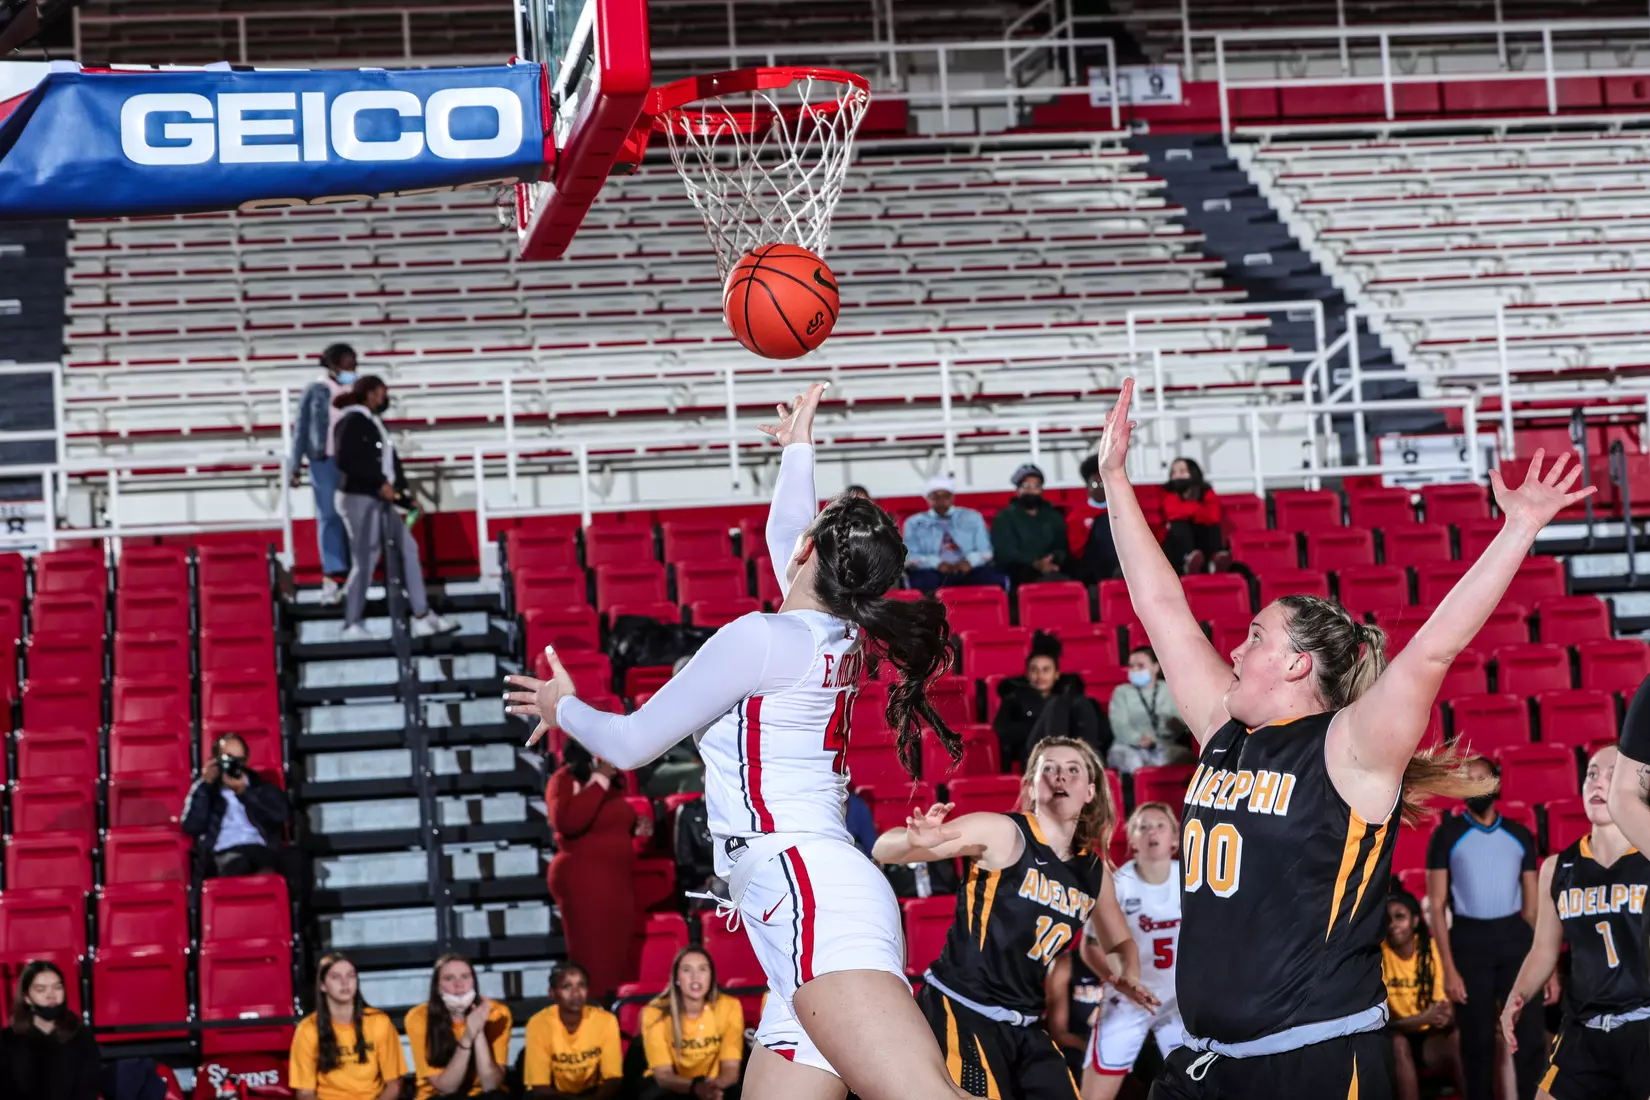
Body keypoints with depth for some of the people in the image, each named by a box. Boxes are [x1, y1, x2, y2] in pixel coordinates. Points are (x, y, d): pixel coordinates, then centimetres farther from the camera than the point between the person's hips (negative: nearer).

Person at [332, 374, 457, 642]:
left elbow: (389, 461, 18)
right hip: (359, 499, -10)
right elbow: (346, 460, -21)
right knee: (365, 560, -8)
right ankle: (352, 625, 0)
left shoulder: (373, 422, 19)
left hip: (380, 500, 10)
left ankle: (422, 617, 10)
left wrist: (405, 496, 11)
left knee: (407, 548, 8)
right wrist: (379, 483, -20)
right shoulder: (352, 421, -10)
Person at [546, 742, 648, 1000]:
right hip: (584, 881, -9)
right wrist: (599, 781, -21)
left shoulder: (609, 784, 17)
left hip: (616, 881, 9)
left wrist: (636, 829, 12)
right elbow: (566, 822, -27)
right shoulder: (565, 779, -8)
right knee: (594, 958, -11)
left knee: (620, 955, 6)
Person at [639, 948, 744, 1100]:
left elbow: (731, 1070, -16)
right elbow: (663, 1074, -21)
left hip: (713, 1084, 1)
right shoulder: (656, 1013, -16)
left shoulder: (729, 1007, -12)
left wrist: (713, 1086, -41)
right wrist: (696, 1087, -44)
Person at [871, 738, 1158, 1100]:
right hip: (960, 1010, -7)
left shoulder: (1095, 872, 9)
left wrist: (1128, 975, 3)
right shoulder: (1003, 832, -9)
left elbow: (1119, 940, 27)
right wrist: (916, 840, -35)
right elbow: (885, 850, -10)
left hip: (1024, 1025, 7)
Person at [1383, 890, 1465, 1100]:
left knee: (1458, 1039, -29)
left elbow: (1447, 1006, -10)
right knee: (1397, 1043, -35)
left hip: (1431, 1036, 2)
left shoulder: (1433, 948, -8)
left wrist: (1445, 1017, -36)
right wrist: (1423, 1018, -37)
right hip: (1393, 1036, -2)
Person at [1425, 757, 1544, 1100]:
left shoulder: (1520, 836, 7)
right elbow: (1436, 906, -4)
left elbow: (1533, 905, 10)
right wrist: (1449, 969, -12)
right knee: (1477, 1040, 5)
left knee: (1529, 1034, 0)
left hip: (1515, 938, 2)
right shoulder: (1446, 835, -1)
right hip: (1469, 940, -2)